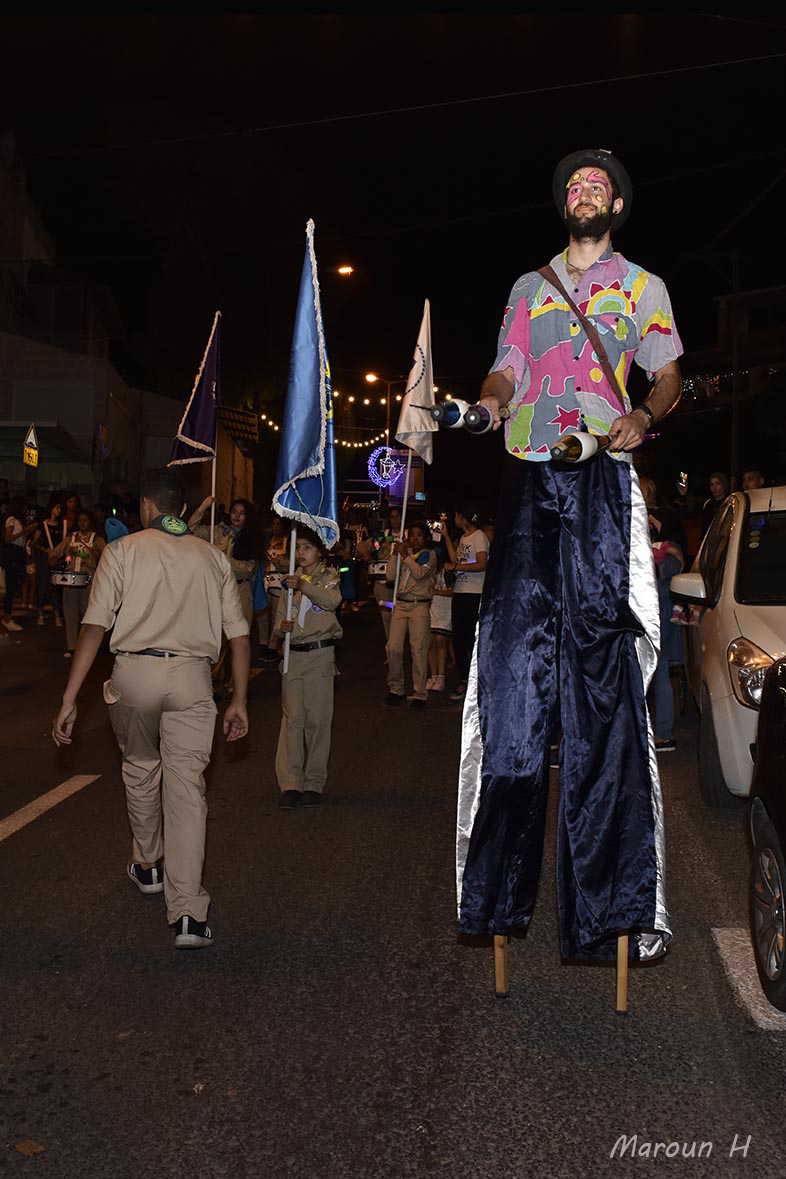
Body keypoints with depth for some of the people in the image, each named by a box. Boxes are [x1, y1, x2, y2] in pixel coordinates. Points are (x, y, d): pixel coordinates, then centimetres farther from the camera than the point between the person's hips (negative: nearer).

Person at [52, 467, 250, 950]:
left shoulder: (123, 550, 5)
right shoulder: (213, 557, 13)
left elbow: (95, 626, -4)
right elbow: (239, 635, 10)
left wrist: (70, 699, -4)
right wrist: (240, 701, 16)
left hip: (135, 672, -1)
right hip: (192, 676, 1)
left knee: (141, 768, 24)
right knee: (187, 787, 0)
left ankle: (148, 866, 43)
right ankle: (189, 914, -6)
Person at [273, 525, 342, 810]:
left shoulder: (328, 577, 3)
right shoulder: (289, 581, 15)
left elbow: (333, 600, -19)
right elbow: (279, 618, 14)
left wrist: (304, 585, -32)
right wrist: (282, 627, -9)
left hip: (320, 654, -3)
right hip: (293, 654, 3)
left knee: (318, 719, -1)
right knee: (292, 717, -3)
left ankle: (314, 783, 7)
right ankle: (290, 783, -3)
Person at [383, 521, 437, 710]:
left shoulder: (429, 555, 5)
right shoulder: (403, 553, 16)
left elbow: (420, 573, -13)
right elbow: (391, 576, 7)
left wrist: (405, 555, -7)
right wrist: (395, 554, 0)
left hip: (420, 606, -4)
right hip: (400, 604, 4)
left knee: (419, 650, -8)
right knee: (393, 648, -4)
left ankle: (419, 693, -1)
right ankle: (395, 689, 9)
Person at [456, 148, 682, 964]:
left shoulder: (643, 287, 19)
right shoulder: (529, 286, 25)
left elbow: (668, 376, 13)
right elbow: (506, 369, 18)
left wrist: (642, 417, -9)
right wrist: (489, 402, -6)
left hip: (600, 476, -2)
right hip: (529, 472, 2)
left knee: (599, 650, -10)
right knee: (515, 645, -7)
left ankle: (610, 898, -5)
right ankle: (501, 884, -1)